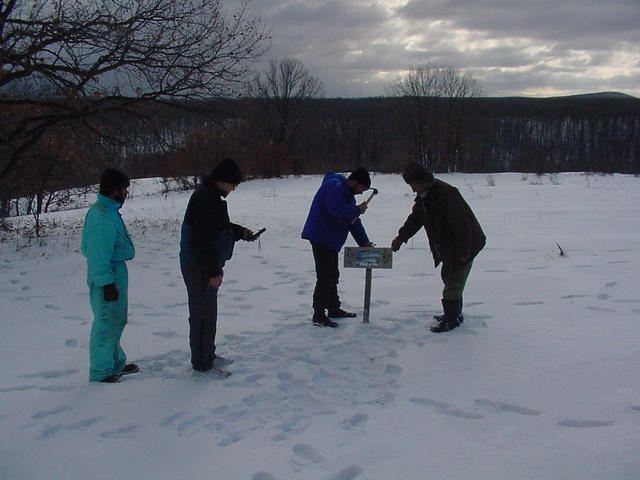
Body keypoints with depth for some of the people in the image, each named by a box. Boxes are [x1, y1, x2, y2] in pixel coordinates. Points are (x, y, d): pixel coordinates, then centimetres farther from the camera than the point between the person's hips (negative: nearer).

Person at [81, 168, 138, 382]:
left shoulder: (109, 211, 11)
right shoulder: (101, 216, -21)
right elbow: (98, 255, -24)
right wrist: (107, 283, -23)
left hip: (116, 273, 11)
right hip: (107, 278, -11)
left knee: (117, 320, 20)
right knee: (107, 324, -1)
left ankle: (116, 363, 33)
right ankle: (100, 372, 11)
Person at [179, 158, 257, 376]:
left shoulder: (211, 195, 13)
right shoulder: (206, 198, -21)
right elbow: (204, 239, -26)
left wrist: (241, 232, 13)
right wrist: (214, 272, -24)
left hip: (205, 266, 11)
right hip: (199, 268, -11)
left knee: (207, 311, 19)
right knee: (203, 313, -2)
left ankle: (208, 355, 32)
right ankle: (202, 363, 8)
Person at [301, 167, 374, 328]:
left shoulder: (348, 194, 19)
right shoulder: (335, 186, -13)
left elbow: (354, 221, 20)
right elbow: (335, 208, -30)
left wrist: (364, 242, 13)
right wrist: (357, 210, -17)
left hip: (330, 240, 11)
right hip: (320, 237, -11)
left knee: (332, 275, 19)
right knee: (325, 276, -10)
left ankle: (334, 309, 31)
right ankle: (318, 315, -6)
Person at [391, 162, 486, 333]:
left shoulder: (446, 194, -28)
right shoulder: (423, 195, 3)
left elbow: (462, 224, -28)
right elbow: (415, 218, 15)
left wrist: (463, 251, -25)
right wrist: (401, 237, 6)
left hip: (465, 246, -10)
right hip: (447, 246, 10)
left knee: (452, 280, -6)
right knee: (448, 277, 18)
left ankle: (451, 319, 3)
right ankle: (455, 313, 30)